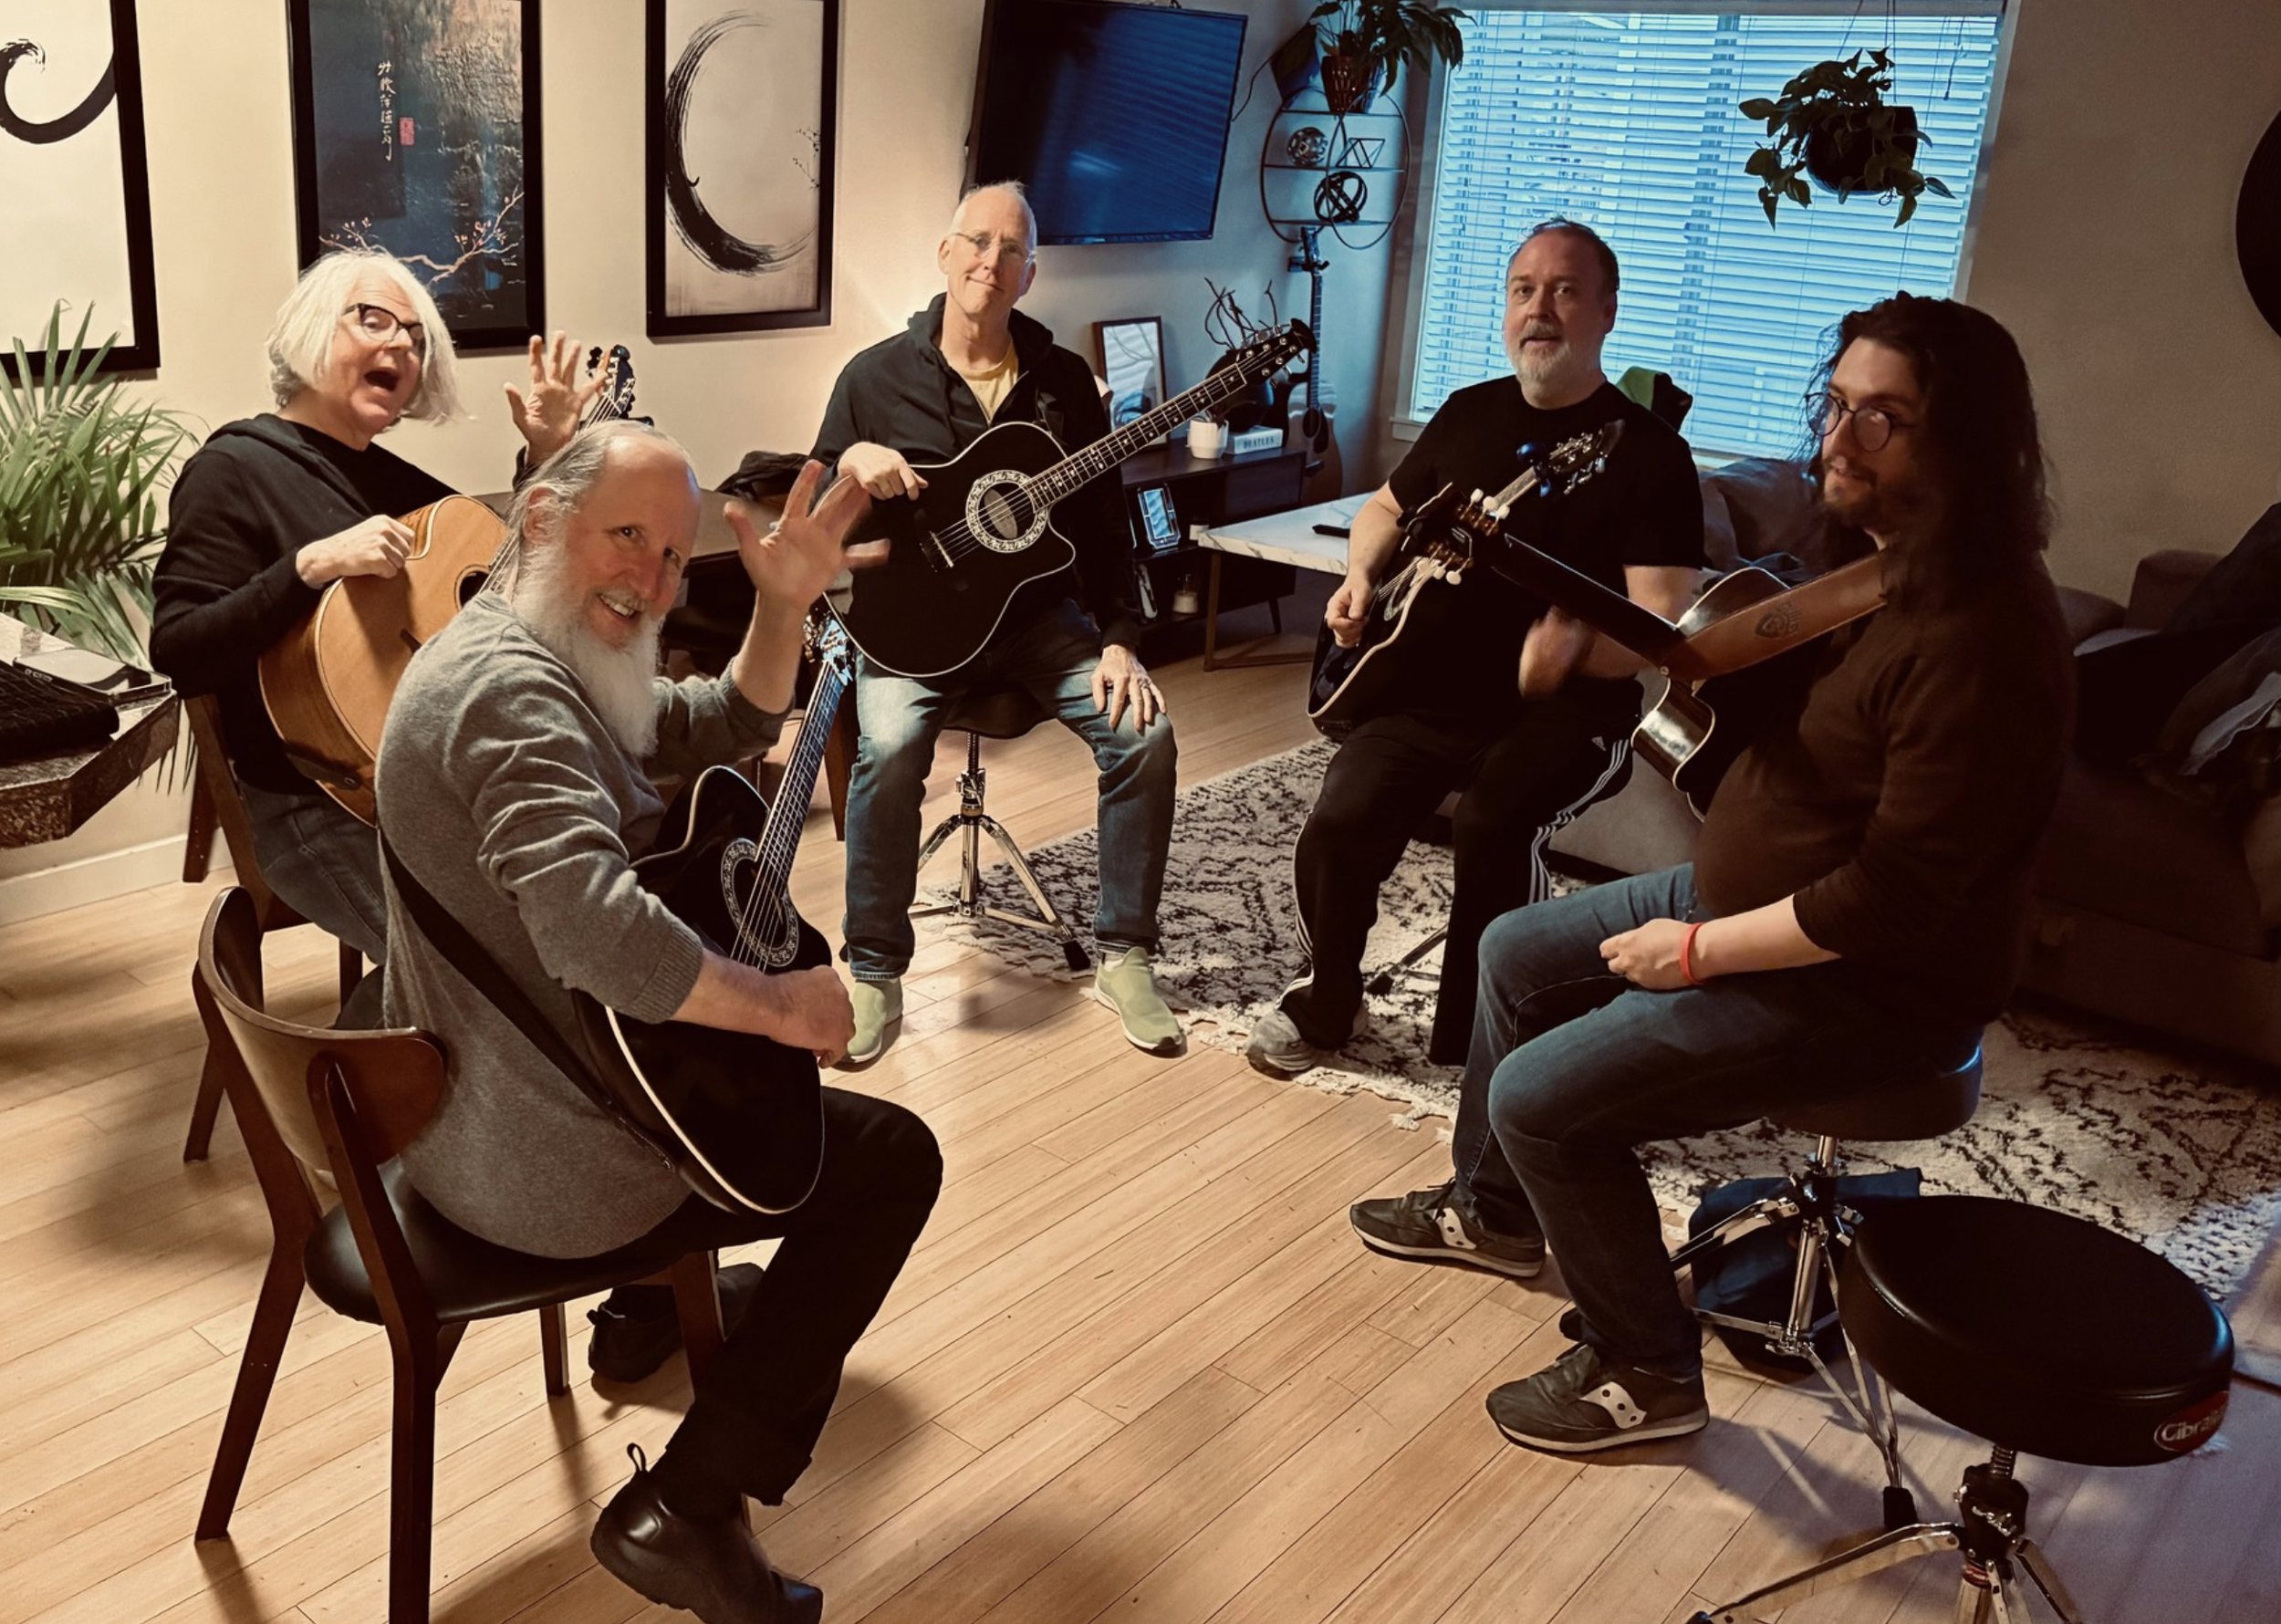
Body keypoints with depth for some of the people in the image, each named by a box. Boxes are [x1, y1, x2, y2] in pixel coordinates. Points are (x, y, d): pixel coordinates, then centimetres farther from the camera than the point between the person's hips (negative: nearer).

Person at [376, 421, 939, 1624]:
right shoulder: (512, 687, -26)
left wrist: (784, 604, -2)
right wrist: (779, 1005, -27)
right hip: (545, 1162, -10)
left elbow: (729, 730, 14)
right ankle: (687, 1512, 2)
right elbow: (596, 929, -41)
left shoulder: (534, 656, 7)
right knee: (893, 1158, 2)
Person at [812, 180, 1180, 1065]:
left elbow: (1102, 521, 6)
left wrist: (1118, 641, -5)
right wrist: (849, 464, -18)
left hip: (1037, 611, 3)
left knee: (1146, 735, -19)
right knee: (889, 749, -31)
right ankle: (875, 975, -14)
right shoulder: (876, 377, 1)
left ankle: (1125, 956, -2)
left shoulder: (1063, 380, 6)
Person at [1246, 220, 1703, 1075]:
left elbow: (1662, 631, -13)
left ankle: (1473, 1045, -12)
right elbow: (1388, 506, 27)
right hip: (1430, 691, 4)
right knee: (1342, 820, -20)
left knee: (1495, 822, -34)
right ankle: (1325, 1006, 8)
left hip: (1565, 713, -4)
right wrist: (1361, 575, 6)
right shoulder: (1469, 412, 12)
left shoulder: (1648, 451, -5)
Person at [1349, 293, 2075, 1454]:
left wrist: (1698, 950, -20)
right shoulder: (1871, 560, 1)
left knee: (1540, 1097, -14)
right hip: (1750, 888, 10)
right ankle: (1493, 1209, 40)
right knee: (1516, 955, 19)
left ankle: (1644, 1371, 8)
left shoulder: (1979, 642, -30)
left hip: (1867, 987, -10)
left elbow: (1891, 902, -31)